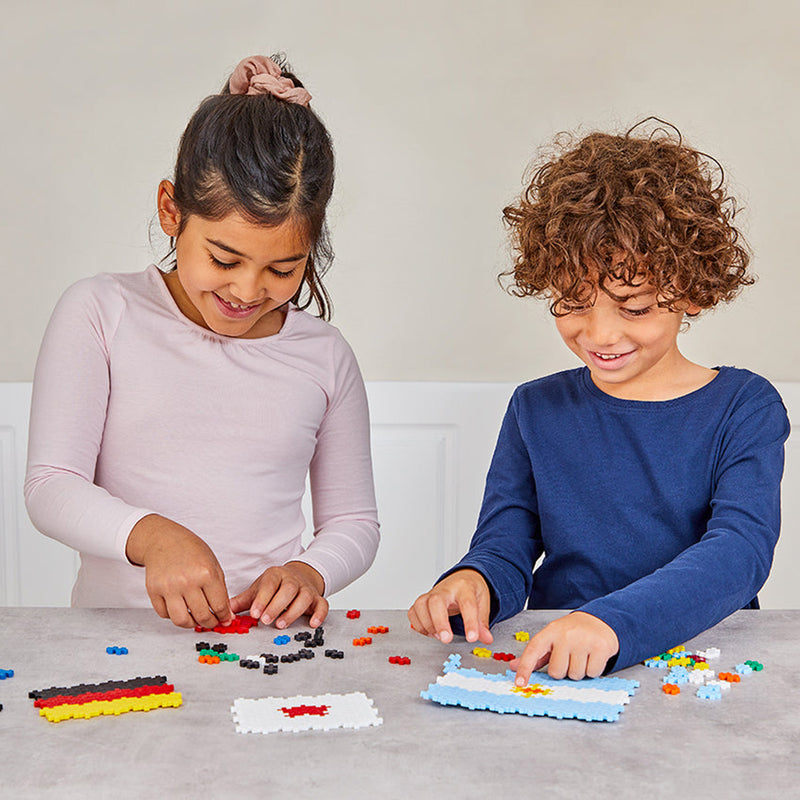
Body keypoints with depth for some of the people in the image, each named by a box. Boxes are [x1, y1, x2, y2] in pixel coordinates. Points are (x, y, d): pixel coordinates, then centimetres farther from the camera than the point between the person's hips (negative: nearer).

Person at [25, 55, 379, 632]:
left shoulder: (324, 355, 7)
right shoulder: (102, 313, 2)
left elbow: (354, 521, 14)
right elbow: (51, 486, -5)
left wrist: (310, 572, -8)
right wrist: (150, 536, -24)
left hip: (268, 641, 2)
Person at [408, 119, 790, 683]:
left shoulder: (745, 409, -1)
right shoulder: (536, 410, 8)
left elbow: (740, 548, -16)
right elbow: (505, 549, 4)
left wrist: (614, 621, -33)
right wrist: (473, 583, -22)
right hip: (551, 673, 3)